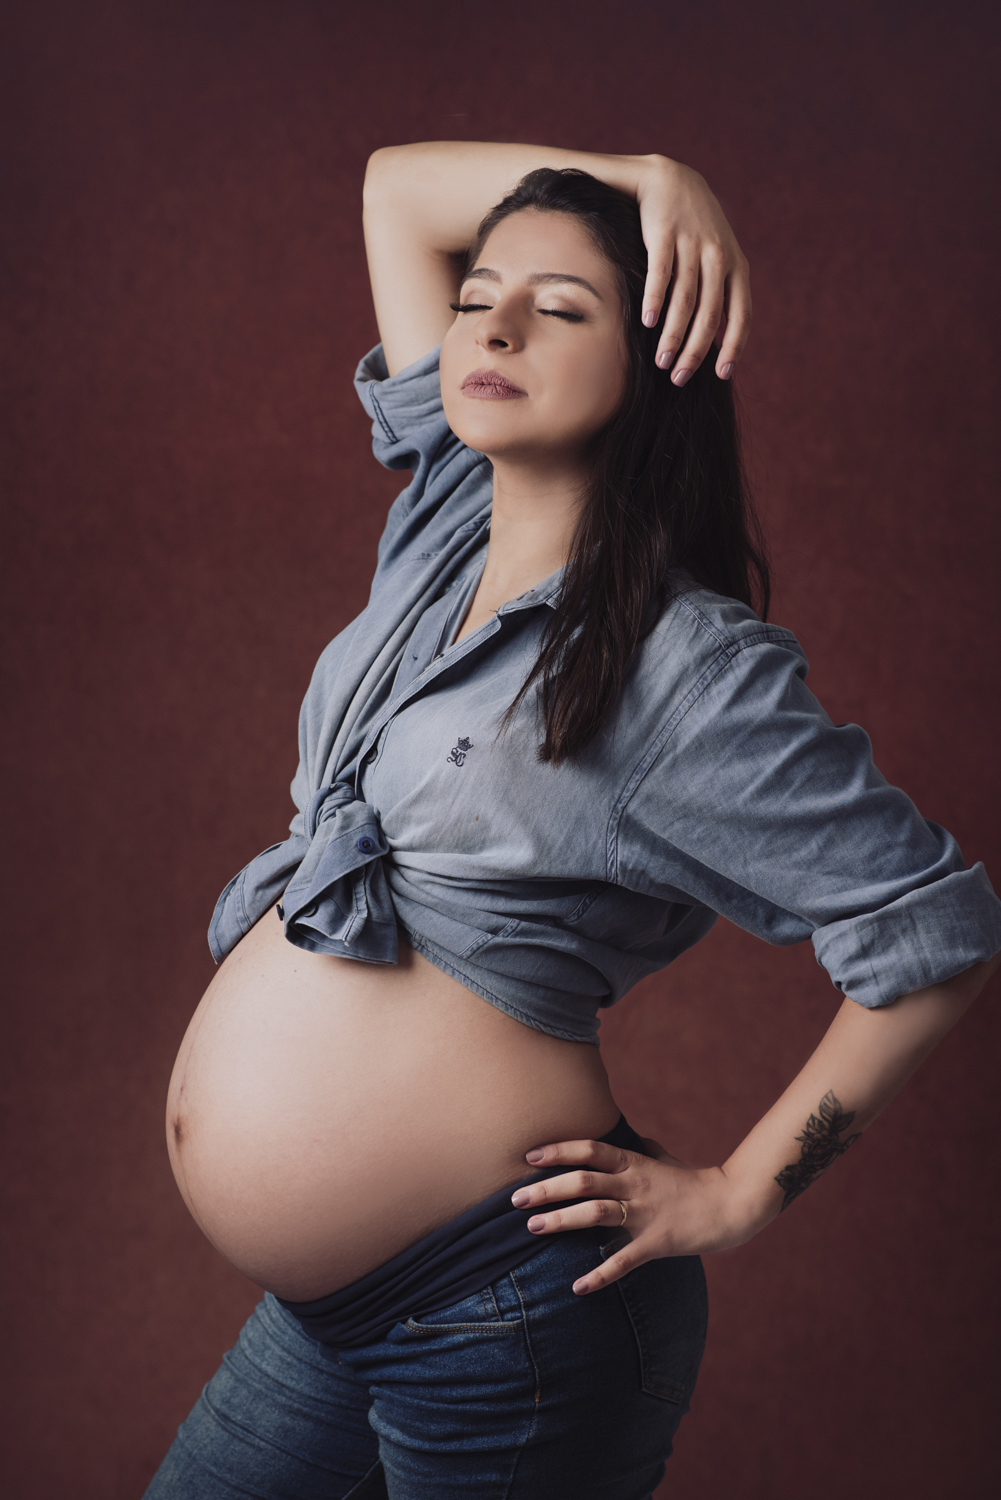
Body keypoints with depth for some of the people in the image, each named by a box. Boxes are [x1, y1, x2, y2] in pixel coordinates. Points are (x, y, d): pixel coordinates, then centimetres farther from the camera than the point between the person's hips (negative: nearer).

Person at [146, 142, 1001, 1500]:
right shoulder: (449, 520, 6)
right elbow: (396, 185, 14)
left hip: (499, 1309, -7)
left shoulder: (690, 666, -14)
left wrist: (737, 1195, -9)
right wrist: (645, 174, 0)